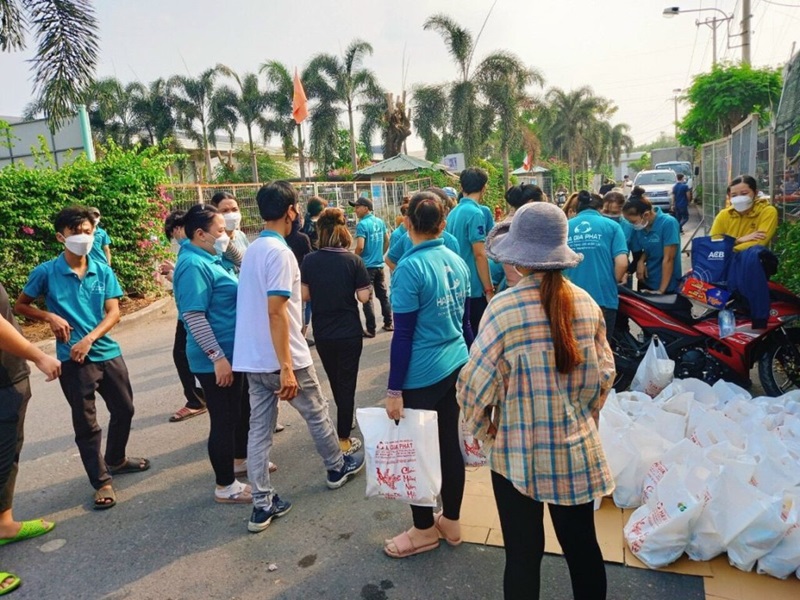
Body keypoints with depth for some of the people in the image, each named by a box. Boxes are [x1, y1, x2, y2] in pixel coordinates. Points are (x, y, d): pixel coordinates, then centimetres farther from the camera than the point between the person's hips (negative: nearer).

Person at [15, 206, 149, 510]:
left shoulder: (103, 271, 1)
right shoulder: (46, 272, -6)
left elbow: (113, 313, -3)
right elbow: (20, 306, 5)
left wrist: (89, 339, -17)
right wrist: (50, 317, -13)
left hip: (108, 353, 4)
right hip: (73, 359, -3)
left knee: (124, 409, 16)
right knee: (86, 423, 4)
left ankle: (115, 460, 40)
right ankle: (102, 481, 19)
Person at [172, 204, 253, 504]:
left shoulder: (210, 259, 10)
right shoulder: (194, 265, -20)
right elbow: (194, 317, -26)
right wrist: (218, 357, -26)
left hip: (234, 352, 10)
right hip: (216, 360, -10)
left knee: (243, 409, 22)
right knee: (224, 418, 2)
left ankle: (240, 459, 42)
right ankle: (225, 486, 16)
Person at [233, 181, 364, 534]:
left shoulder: (253, 250, 10)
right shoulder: (280, 251, -18)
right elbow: (276, 311, -24)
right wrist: (287, 367, -25)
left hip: (252, 358, 8)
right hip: (281, 358, -8)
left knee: (259, 429, 9)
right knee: (317, 413, 15)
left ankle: (262, 504, 15)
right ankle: (337, 468, 36)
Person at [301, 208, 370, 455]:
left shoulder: (309, 261, -6)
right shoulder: (353, 260, -11)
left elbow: (305, 296, -4)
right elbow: (364, 297, -12)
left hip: (322, 332, 3)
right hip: (349, 332, -3)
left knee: (335, 381, 22)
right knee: (346, 384, 7)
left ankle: (344, 422, 44)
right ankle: (343, 440, 10)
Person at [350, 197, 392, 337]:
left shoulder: (362, 224, -15)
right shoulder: (380, 222, 7)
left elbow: (360, 247, -21)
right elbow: (387, 241, 15)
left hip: (366, 266, -7)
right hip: (379, 265, 7)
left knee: (367, 299, 0)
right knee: (383, 295, 15)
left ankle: (370, 330, 3)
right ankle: (388, 324, 23)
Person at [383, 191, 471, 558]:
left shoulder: (410, 268, -17)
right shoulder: (458, 263, 3)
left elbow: (403, 335, -17)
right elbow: (463, 321, 12)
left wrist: (394, 391, -11)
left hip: (422, 376, -7)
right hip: (456, 367, 7)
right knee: (449, 444, 17)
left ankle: (424, 530, 27)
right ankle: (451, 522, 33)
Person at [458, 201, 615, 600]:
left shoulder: (505, 307, -19)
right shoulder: (586, 303, -4)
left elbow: (476, 383, -16)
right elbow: (604, 373, 5)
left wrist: (484, 431, 2)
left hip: (518, 455, -4)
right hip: (577, 451, 4)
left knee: (523, 553, 13)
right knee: (582, 546, 21)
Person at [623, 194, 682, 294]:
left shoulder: (668, 223, -19)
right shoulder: (639, 227, -4)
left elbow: (668, 259, -20)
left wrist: (661, 290, -20)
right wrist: (640, 261, -11)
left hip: (667, 286, -5)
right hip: (646, 282, 6)